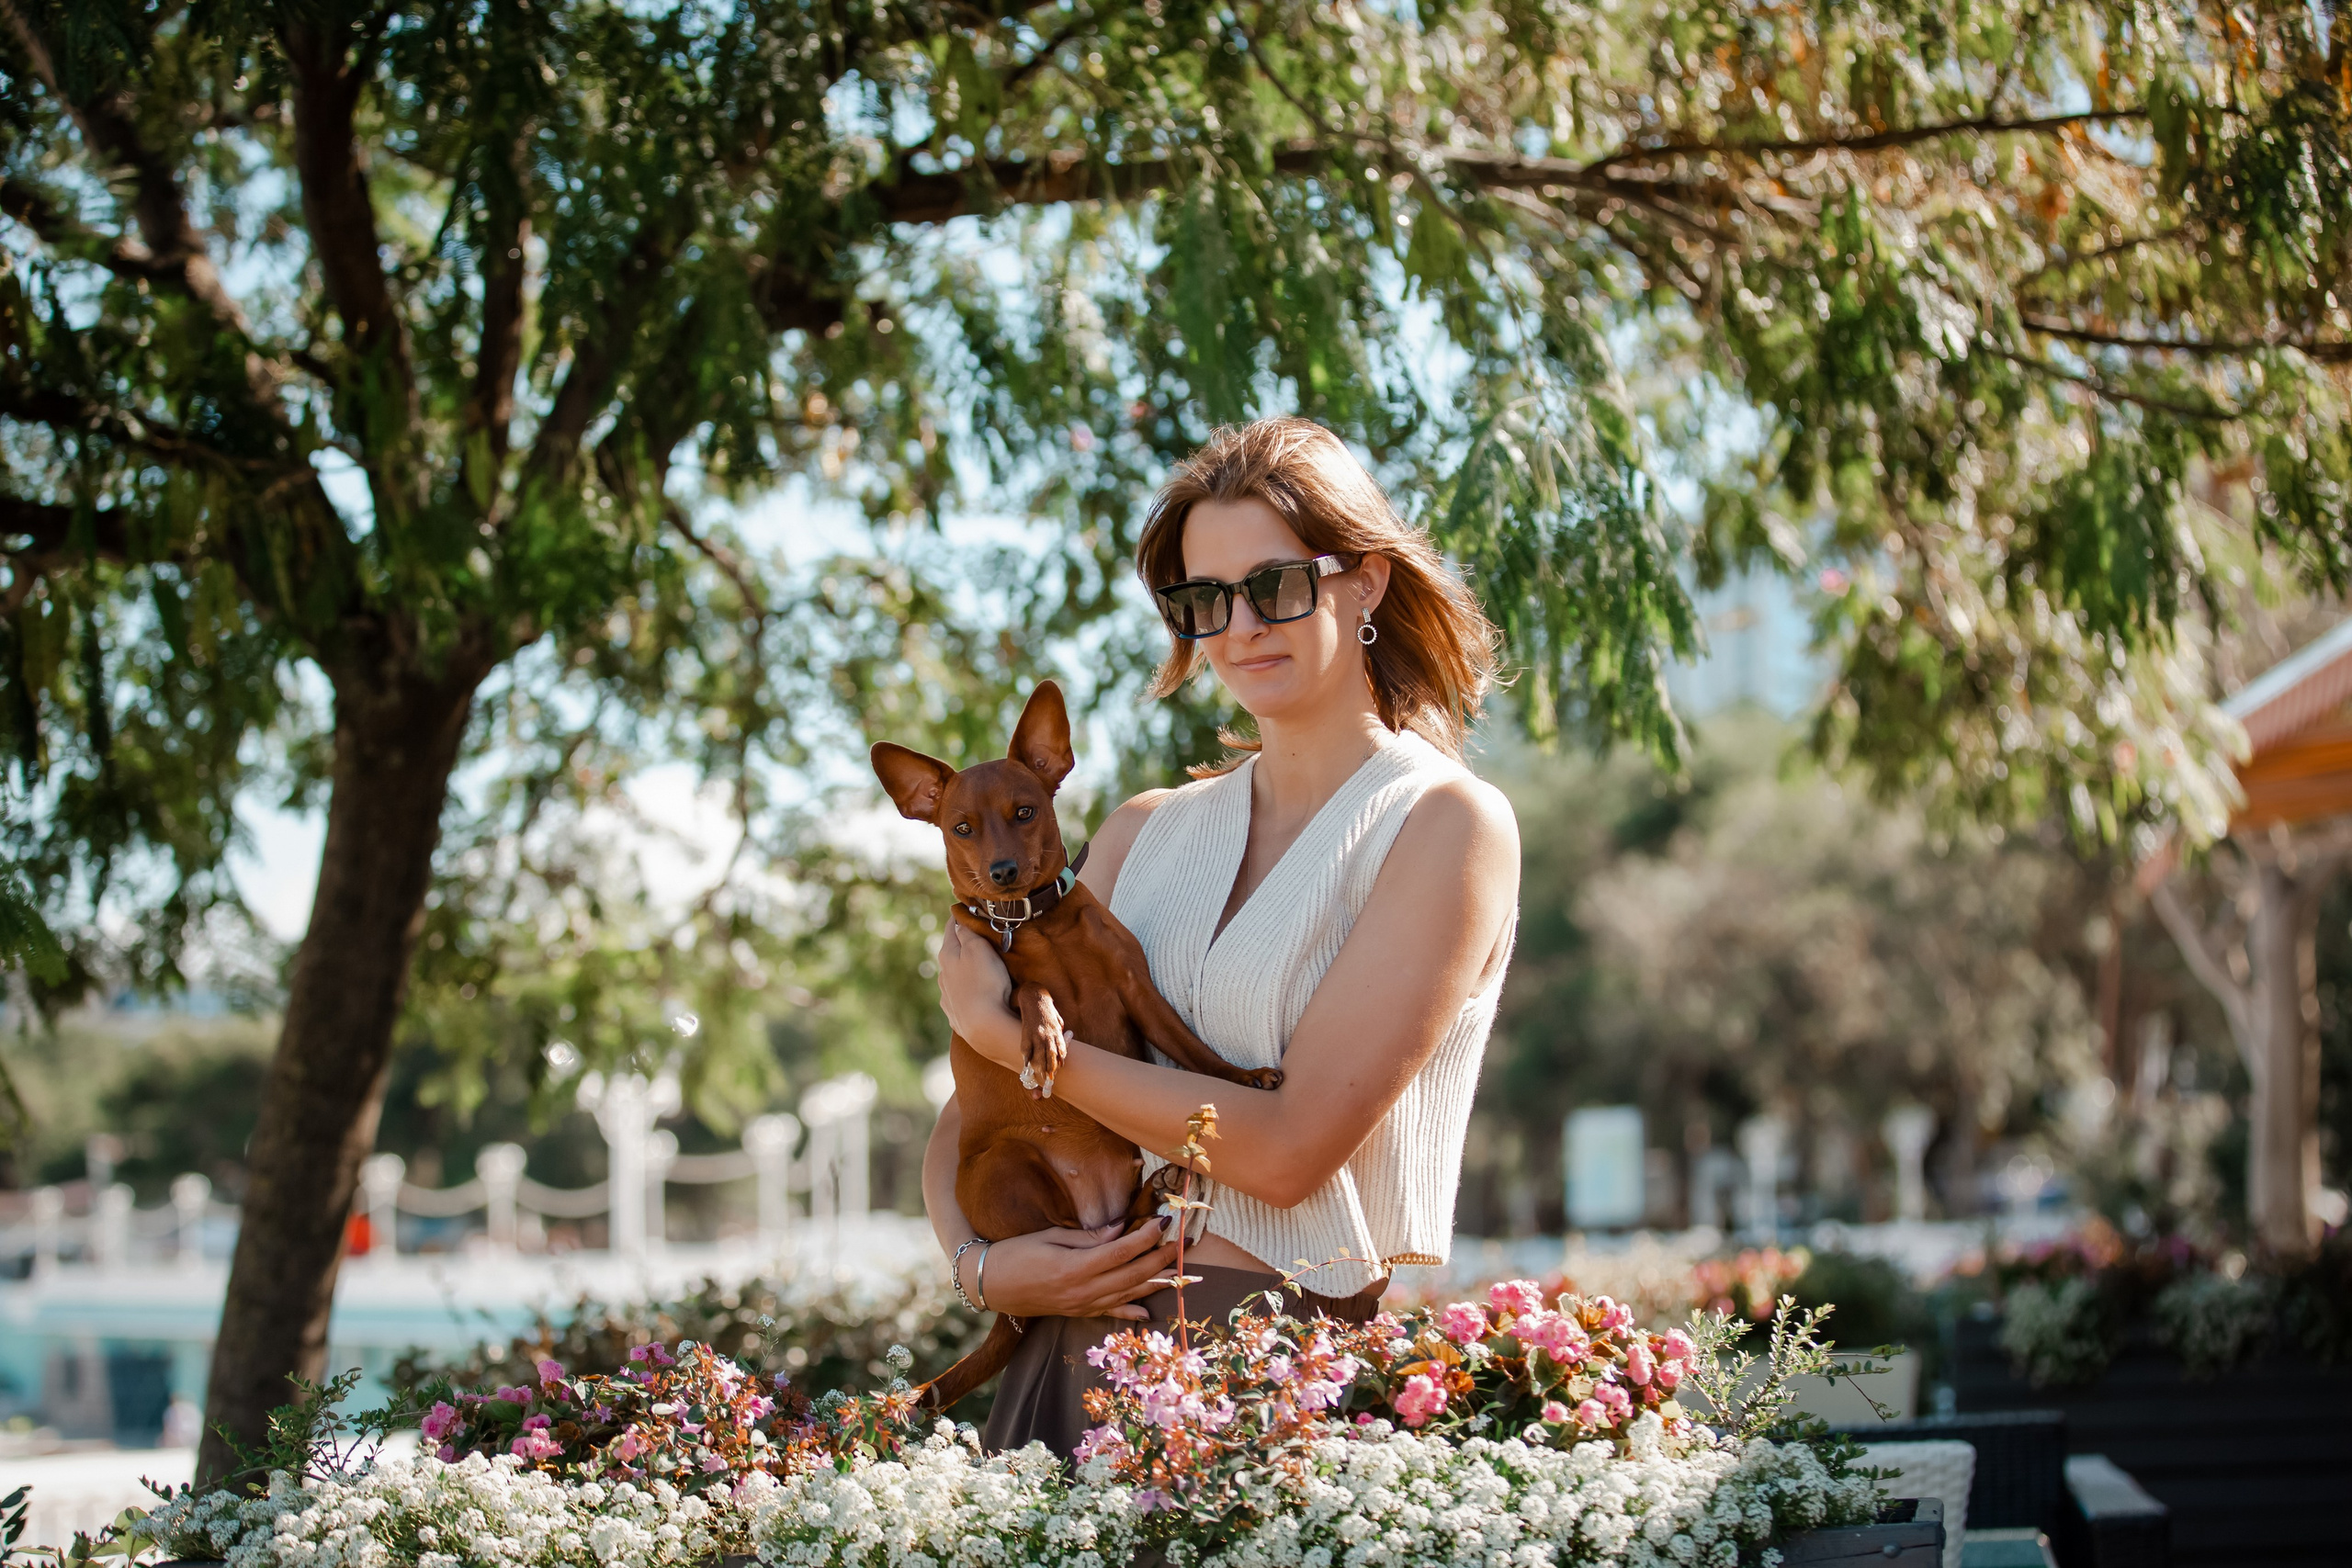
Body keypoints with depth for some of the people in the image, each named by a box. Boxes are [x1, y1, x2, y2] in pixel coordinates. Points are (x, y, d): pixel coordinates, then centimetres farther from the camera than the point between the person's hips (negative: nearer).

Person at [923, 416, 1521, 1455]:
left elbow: (1291, 1147, -12)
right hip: (1086, 1337, 5)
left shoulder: (1445, 824, -2)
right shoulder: (1146, 833, 15)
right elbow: (972, 1111, 17)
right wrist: (980, 1263, -4)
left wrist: (1010, 1035, -5)